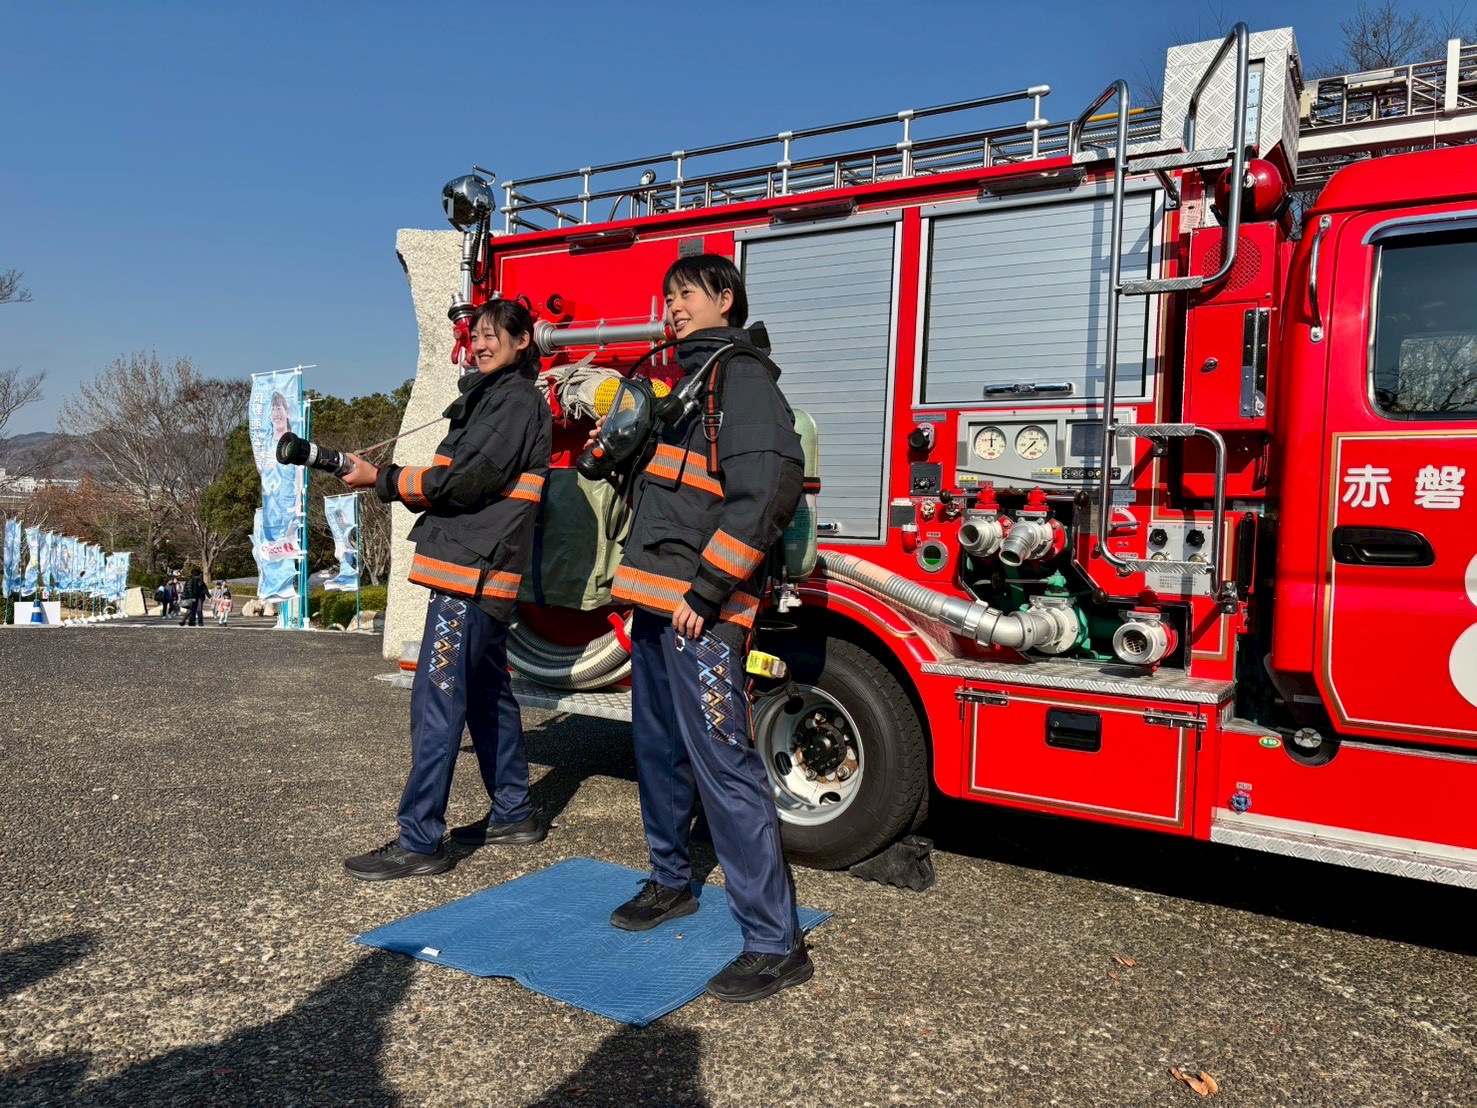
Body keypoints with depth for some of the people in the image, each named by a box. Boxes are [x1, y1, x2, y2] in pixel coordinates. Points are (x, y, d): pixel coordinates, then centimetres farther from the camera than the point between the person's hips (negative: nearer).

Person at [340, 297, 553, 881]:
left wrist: (385, 479, -11)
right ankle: (514, 814, 26)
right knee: (487, 692, 15)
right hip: (478, 570, 10)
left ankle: (420, 840, -3)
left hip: (473, 571, -10)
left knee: (436, 700, -9)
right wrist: (383, 477, 7)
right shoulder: (489, 397, 22)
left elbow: (468, 481, -17)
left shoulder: (516, 400, -8)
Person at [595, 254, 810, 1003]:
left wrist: (706, 590, -22)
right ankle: (671, 883, 35)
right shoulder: (691, 378, 23)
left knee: (722, 762, -10)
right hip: (657, 601, 10)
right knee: (659, 749, 18)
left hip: (701, 610, -10)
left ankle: (776, 944, -3)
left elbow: (769, 490, -21)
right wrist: (649, 580, 18)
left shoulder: (743, 377, -8)